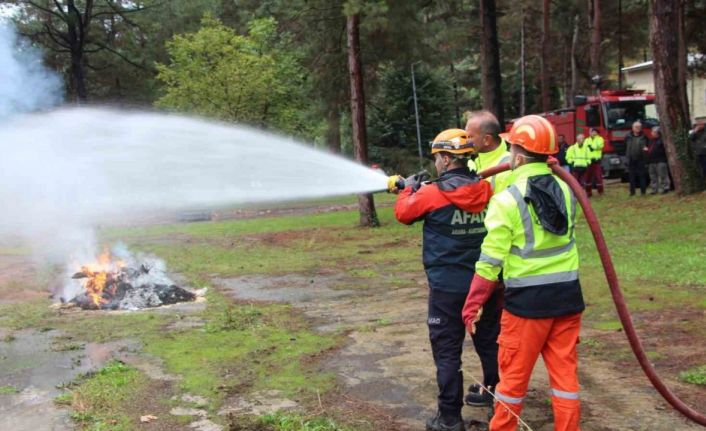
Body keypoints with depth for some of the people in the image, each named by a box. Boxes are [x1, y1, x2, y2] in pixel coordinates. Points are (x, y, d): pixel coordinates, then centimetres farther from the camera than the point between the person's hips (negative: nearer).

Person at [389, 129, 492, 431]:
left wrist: (409, 188, 21)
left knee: (447, 351, 3)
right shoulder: (485, 189, -1)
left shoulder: (432, 194, -14)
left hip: (447, 287, -5)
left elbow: (404, 213, 3)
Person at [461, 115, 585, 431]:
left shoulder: (506, 200, -14)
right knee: (565, 371, 12)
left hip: (528, 300, -5)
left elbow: (490, 262, -14)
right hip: (567, 295, 5)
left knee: (513, 375, 10)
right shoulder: (565, 189, 2)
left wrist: (473, 305, -6)